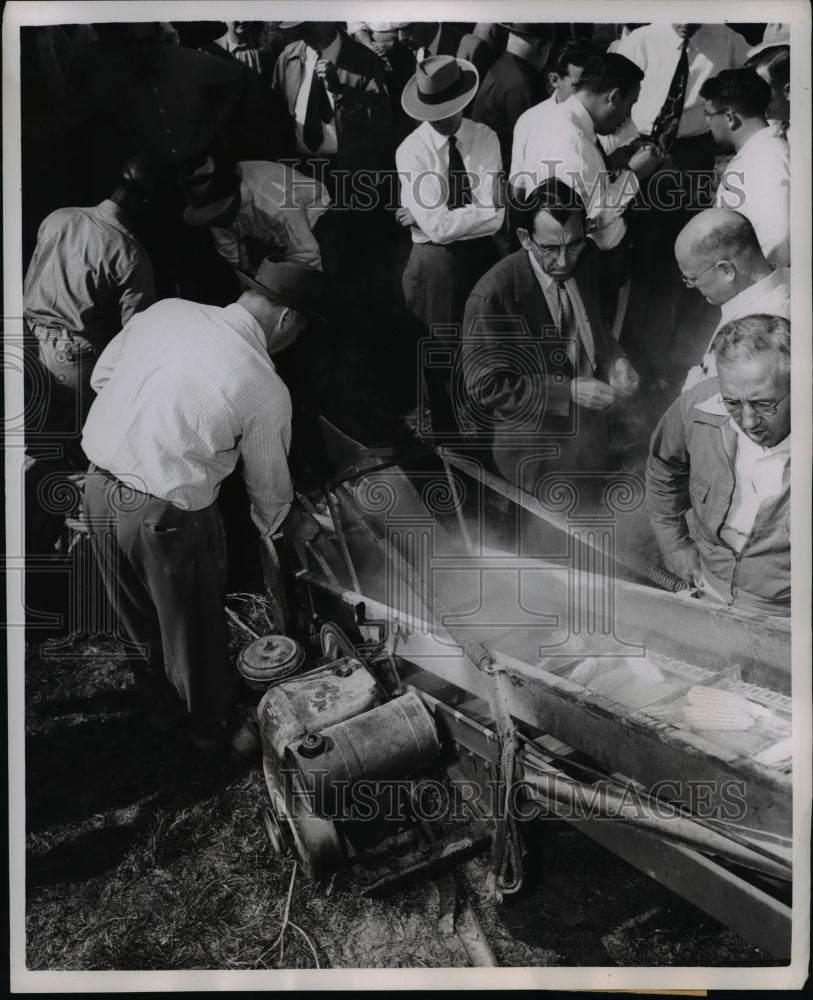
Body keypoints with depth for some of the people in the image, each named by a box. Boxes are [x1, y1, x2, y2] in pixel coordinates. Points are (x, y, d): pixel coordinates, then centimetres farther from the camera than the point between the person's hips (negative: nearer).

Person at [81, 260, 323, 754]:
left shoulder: (166, 308, -1)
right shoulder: (267, 390, -15)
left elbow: (102, 375, 11)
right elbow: (269, 485, -1)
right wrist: (292, 523, 19)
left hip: (98, 487, 6)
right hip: (169, 517, -6)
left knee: (140, 613, 28)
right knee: (194, 628, 18)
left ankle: (158, 696, 54)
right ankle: (217, 723, 44)